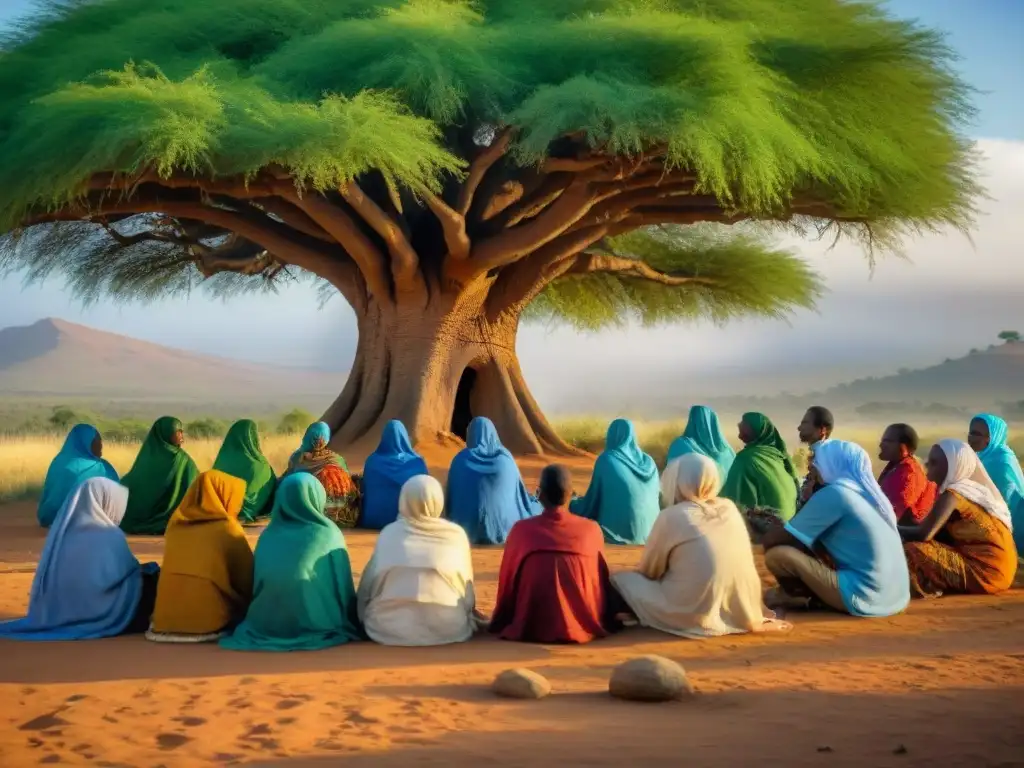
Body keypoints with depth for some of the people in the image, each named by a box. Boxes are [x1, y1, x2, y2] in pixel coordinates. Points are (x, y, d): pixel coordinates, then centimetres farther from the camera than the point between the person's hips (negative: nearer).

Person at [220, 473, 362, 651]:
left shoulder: (269, 535, 6)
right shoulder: (329, 534, -3)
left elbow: (256, 586, 15)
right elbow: (344, 590, 3)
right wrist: (347, 624, 16)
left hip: (268, 627, 4)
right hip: (316, 628, -4)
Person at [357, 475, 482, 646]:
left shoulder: (390, 533, 1)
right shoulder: (456, 535, 2)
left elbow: (368, 584, 7)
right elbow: (467, 587, 11)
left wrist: (364, 618, 22)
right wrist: (468, 616, 28)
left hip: (390, 628, -1)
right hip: (448, 629, 1)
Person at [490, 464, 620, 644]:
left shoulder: (522, 529, -9)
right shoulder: (591, 529, -6)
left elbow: (507, 582, 2)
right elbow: (603, 583, 7)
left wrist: (502, 622, 19)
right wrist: (605, 622, 24)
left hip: (529, 629, 0)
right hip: (585, 627, 0)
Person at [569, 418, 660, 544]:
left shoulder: (606, 460, -5)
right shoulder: (648, 462, 9)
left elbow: (593, 499, 0)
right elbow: (659, 497, 18)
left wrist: (570, 504, 19)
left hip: (619, 532, -5)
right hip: (649, 532, 5)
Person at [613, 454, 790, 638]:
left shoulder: (671, 516, -10)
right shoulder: (729, 508, 5)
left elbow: (647, 570, 4)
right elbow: (744, 564, 14)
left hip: (695, 616, -5)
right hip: (739, 613, 6)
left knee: (622, 580, 9)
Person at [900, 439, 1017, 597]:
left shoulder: (954, 493, -16)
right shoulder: (972, 487, 12)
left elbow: (924, 534, -22)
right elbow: (933, 530, 15)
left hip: (986, 571, -10)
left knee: (912, 552, -18)